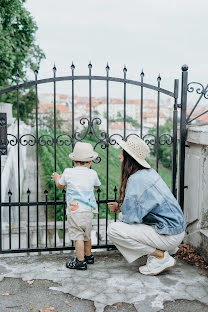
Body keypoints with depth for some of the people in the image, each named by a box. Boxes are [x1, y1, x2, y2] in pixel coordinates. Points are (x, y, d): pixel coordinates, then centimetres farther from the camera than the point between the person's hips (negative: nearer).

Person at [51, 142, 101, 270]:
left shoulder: (68, 172, -1)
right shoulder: (92, 174, 3)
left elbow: (60, 186, 16)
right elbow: (97, 185, 24)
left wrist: (57, 178, 37)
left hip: (74, 210, -3)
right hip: (88, 211, 3)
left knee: (78, 236, -1)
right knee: (86, 235, 19)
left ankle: (80, 261, 1)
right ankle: (88, 256, 34)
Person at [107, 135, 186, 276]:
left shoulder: (136, 179, -20)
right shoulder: (149, 172, 8)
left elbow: (131, 216, -20)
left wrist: (121, 210, 2)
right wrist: (120, 206, 9)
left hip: (169, 236, -10)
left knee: (113, 229, -14)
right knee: (123, 216, 18)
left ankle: (161, 257, -6)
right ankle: (159, 249, 12)